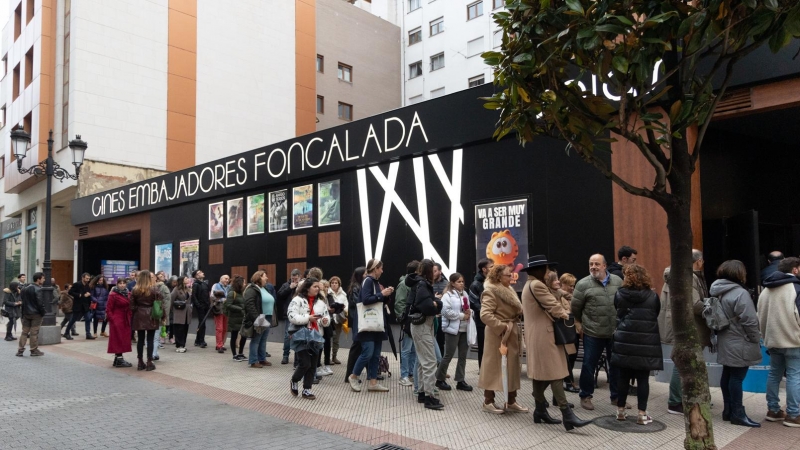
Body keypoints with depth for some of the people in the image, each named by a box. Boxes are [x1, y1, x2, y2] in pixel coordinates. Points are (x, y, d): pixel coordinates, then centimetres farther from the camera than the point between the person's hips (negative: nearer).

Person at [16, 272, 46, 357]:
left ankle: (20, 350, 10)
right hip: (36, 314, -7)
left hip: (26, 313, 7)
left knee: (24, 332, 12)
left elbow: (21, 300, 13)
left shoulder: (25, 288, 10)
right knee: (34, 332, 0)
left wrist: (23, 310, 16)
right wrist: (43, 313, -8)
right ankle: (34, 350, 6)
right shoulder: (38, 289, -15)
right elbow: (39, 303, -18)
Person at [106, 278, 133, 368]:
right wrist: (112, 320, -14)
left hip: (126, 320, 7)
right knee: (118, 340, -3)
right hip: (117, 320, -7)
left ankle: (118, 358, 19)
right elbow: (108, 309, -9)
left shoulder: (128, 294, 9)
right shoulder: (113, 295, -10)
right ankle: (119, 360, 3)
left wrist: (130, 318, 5)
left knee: (124, 340, 10)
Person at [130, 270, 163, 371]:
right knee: (150, 340, 1)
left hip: (139, 316, 3)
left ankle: (140, 362, 14)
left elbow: (132, 305, 1)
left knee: (140, 339, 9)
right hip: (151, 316, -3)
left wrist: (136, 311, 13)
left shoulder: (135, 290, 1)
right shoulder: (154, 289, -8)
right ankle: (149, 363, 3)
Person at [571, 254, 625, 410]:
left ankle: (616, 396, 30)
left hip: (616, 332, 3)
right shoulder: (583, 284, -7)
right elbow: (575, 307, 1)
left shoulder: (618, 281, 2)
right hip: (592, 333, -3)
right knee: (589, 365, 6)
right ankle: (586, 396, 22)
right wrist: (579, 323, 6)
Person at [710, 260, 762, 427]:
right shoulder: (740, 293, -18)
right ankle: (738, 414, 4)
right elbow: (749, 321, -20)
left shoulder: (719, 292, 9)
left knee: (727, 375, 14)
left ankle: (728, 410, 23)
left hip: (726, 343, 9)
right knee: (737, 377, -3)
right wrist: (756, 340, -7)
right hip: (739, 344, -9)